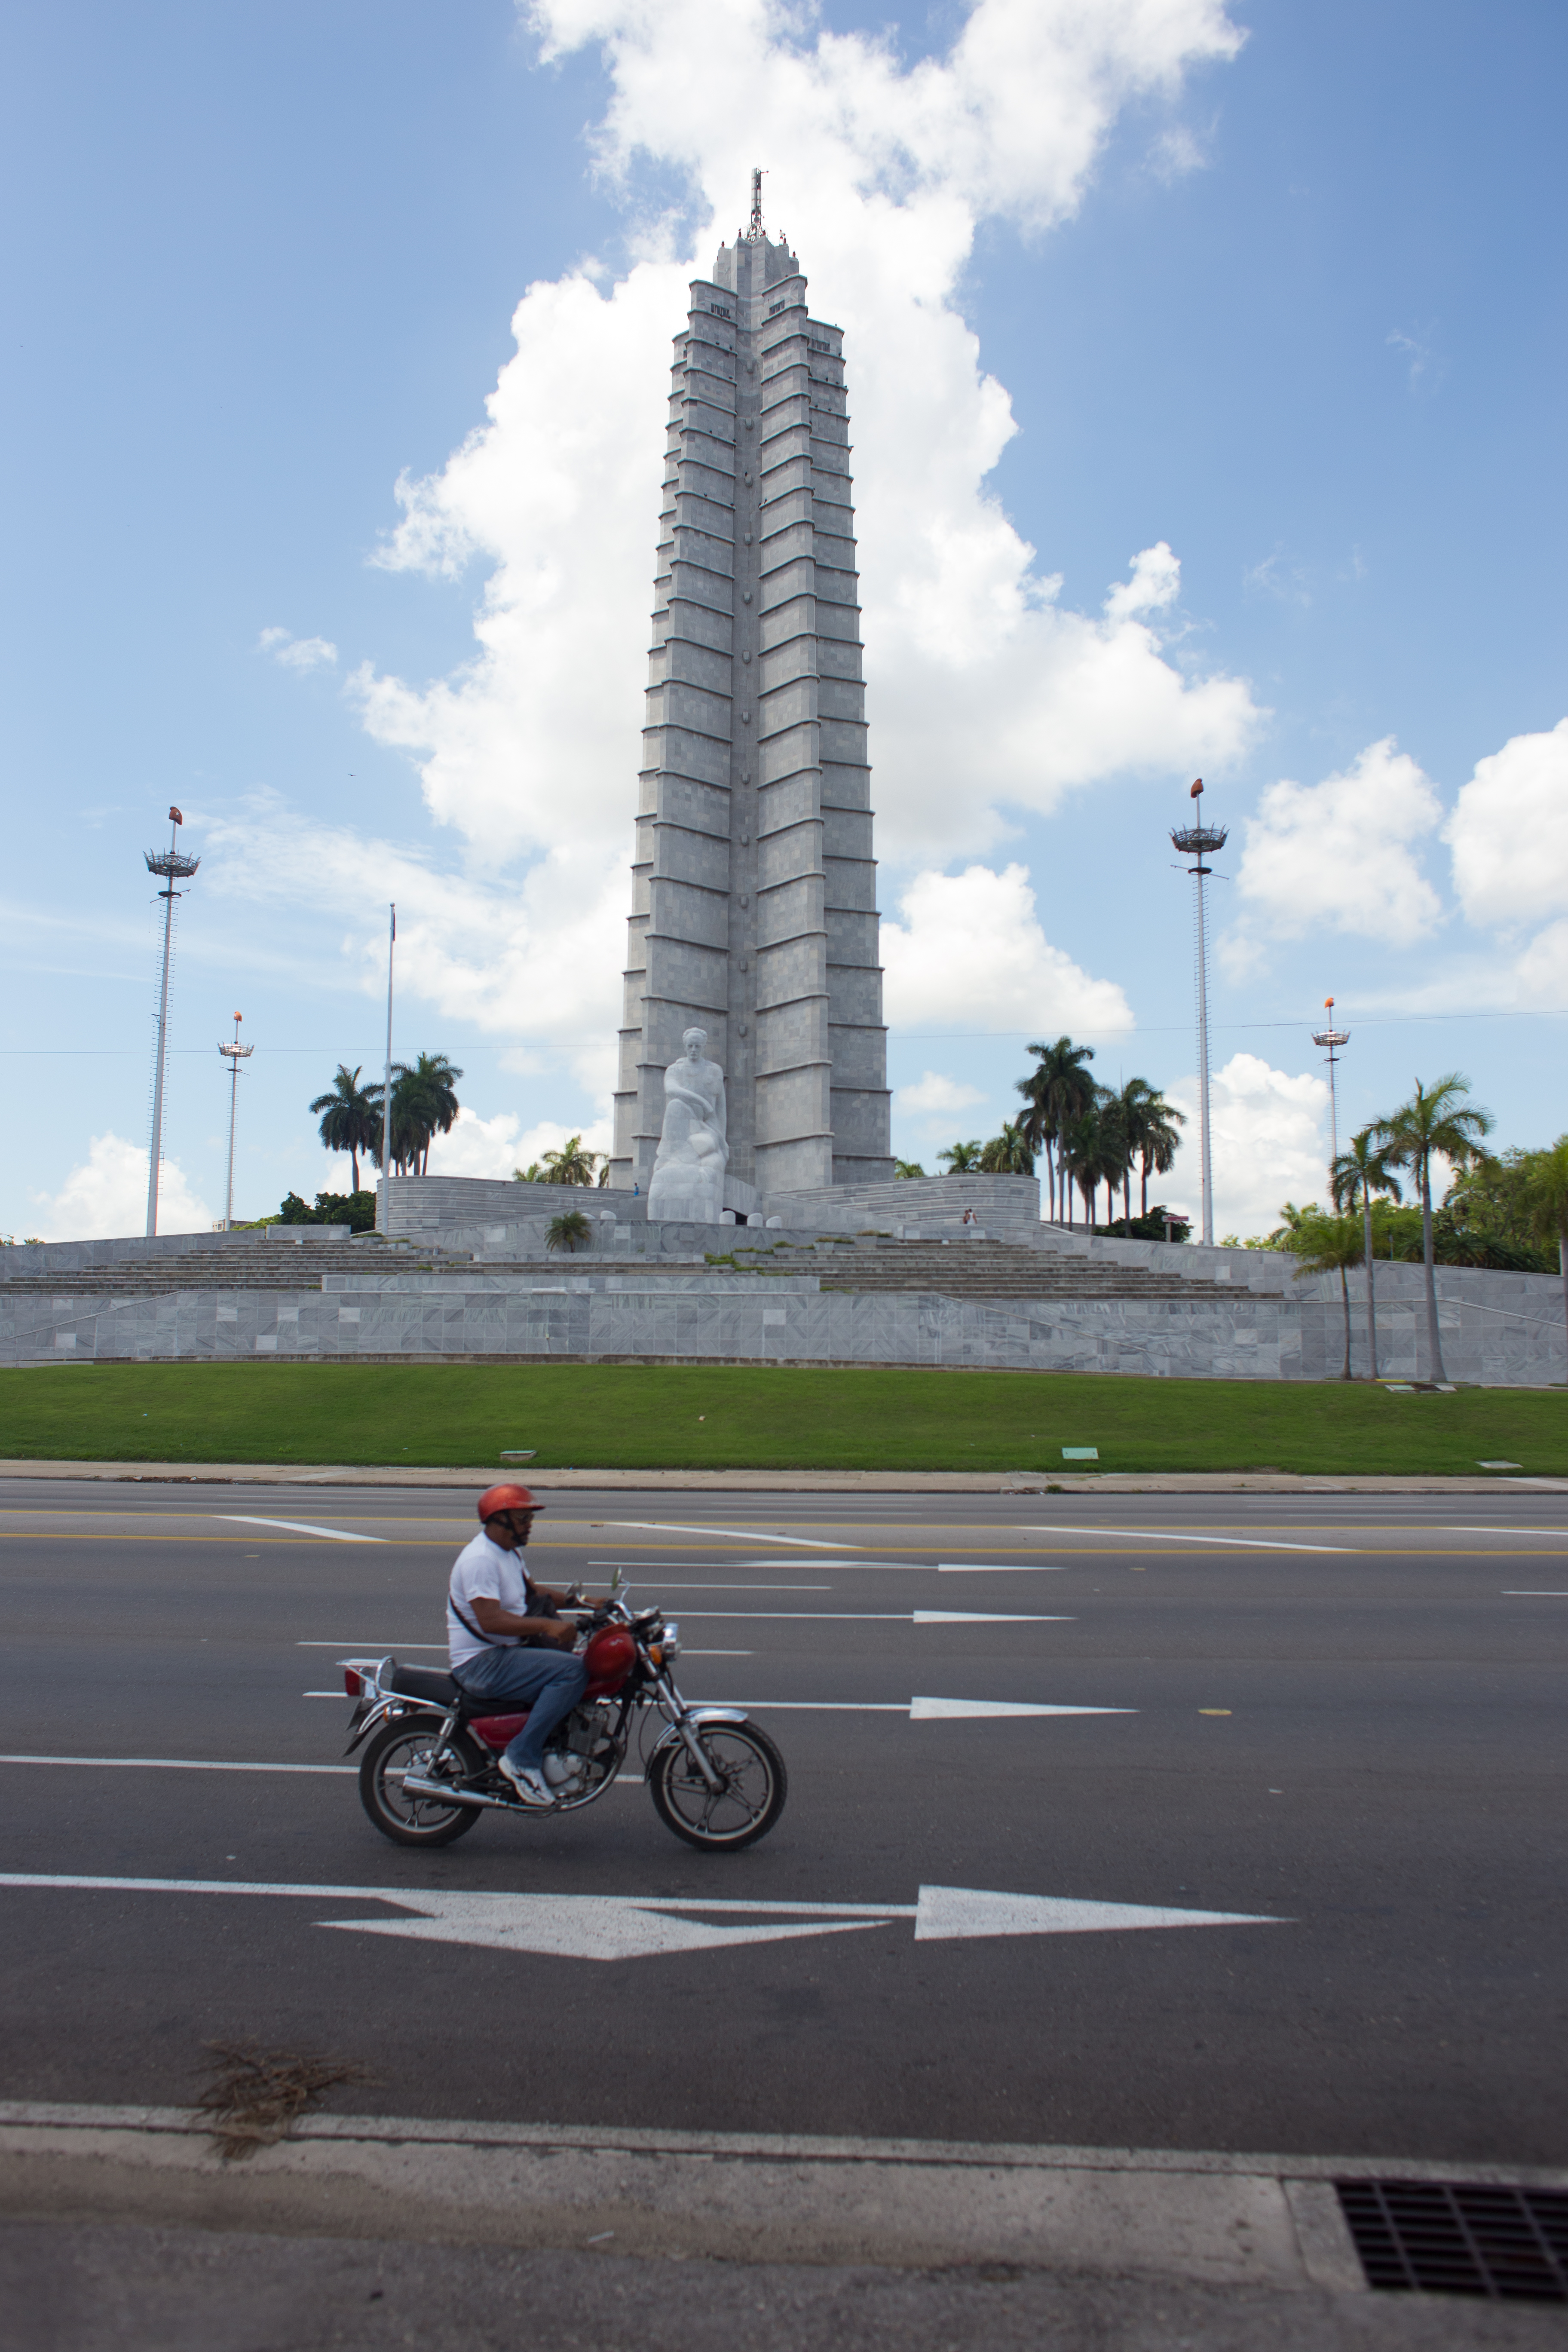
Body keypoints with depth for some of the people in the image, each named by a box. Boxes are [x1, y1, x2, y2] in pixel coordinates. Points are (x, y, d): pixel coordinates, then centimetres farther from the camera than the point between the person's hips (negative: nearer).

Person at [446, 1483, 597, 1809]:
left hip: (507, 1651, 11)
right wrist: (547, 1625, -36)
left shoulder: (510, 1551, 14)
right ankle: (522, 1758, -20)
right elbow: (490, 1620, -30)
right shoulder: (480, 1559, -20)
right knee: (572, 1671, -24)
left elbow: (534, 1593, 23)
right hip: (481, 1664, -11)